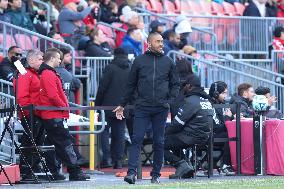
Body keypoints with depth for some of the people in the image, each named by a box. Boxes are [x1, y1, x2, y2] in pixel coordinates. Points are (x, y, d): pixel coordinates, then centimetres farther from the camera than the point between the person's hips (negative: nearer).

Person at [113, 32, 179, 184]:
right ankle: (131, 172, -15)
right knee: (137, 139, -10)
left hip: (161, 108, 1)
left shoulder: (168, 62, 10)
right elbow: (131, 85, 11)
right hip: (142, 107, -1)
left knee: (159, 142, 5)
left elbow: (174, 84, 14)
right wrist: (122, 105, 10)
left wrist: (171, 100, -1)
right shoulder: (139, 61, 7)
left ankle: (156, 174, 12)